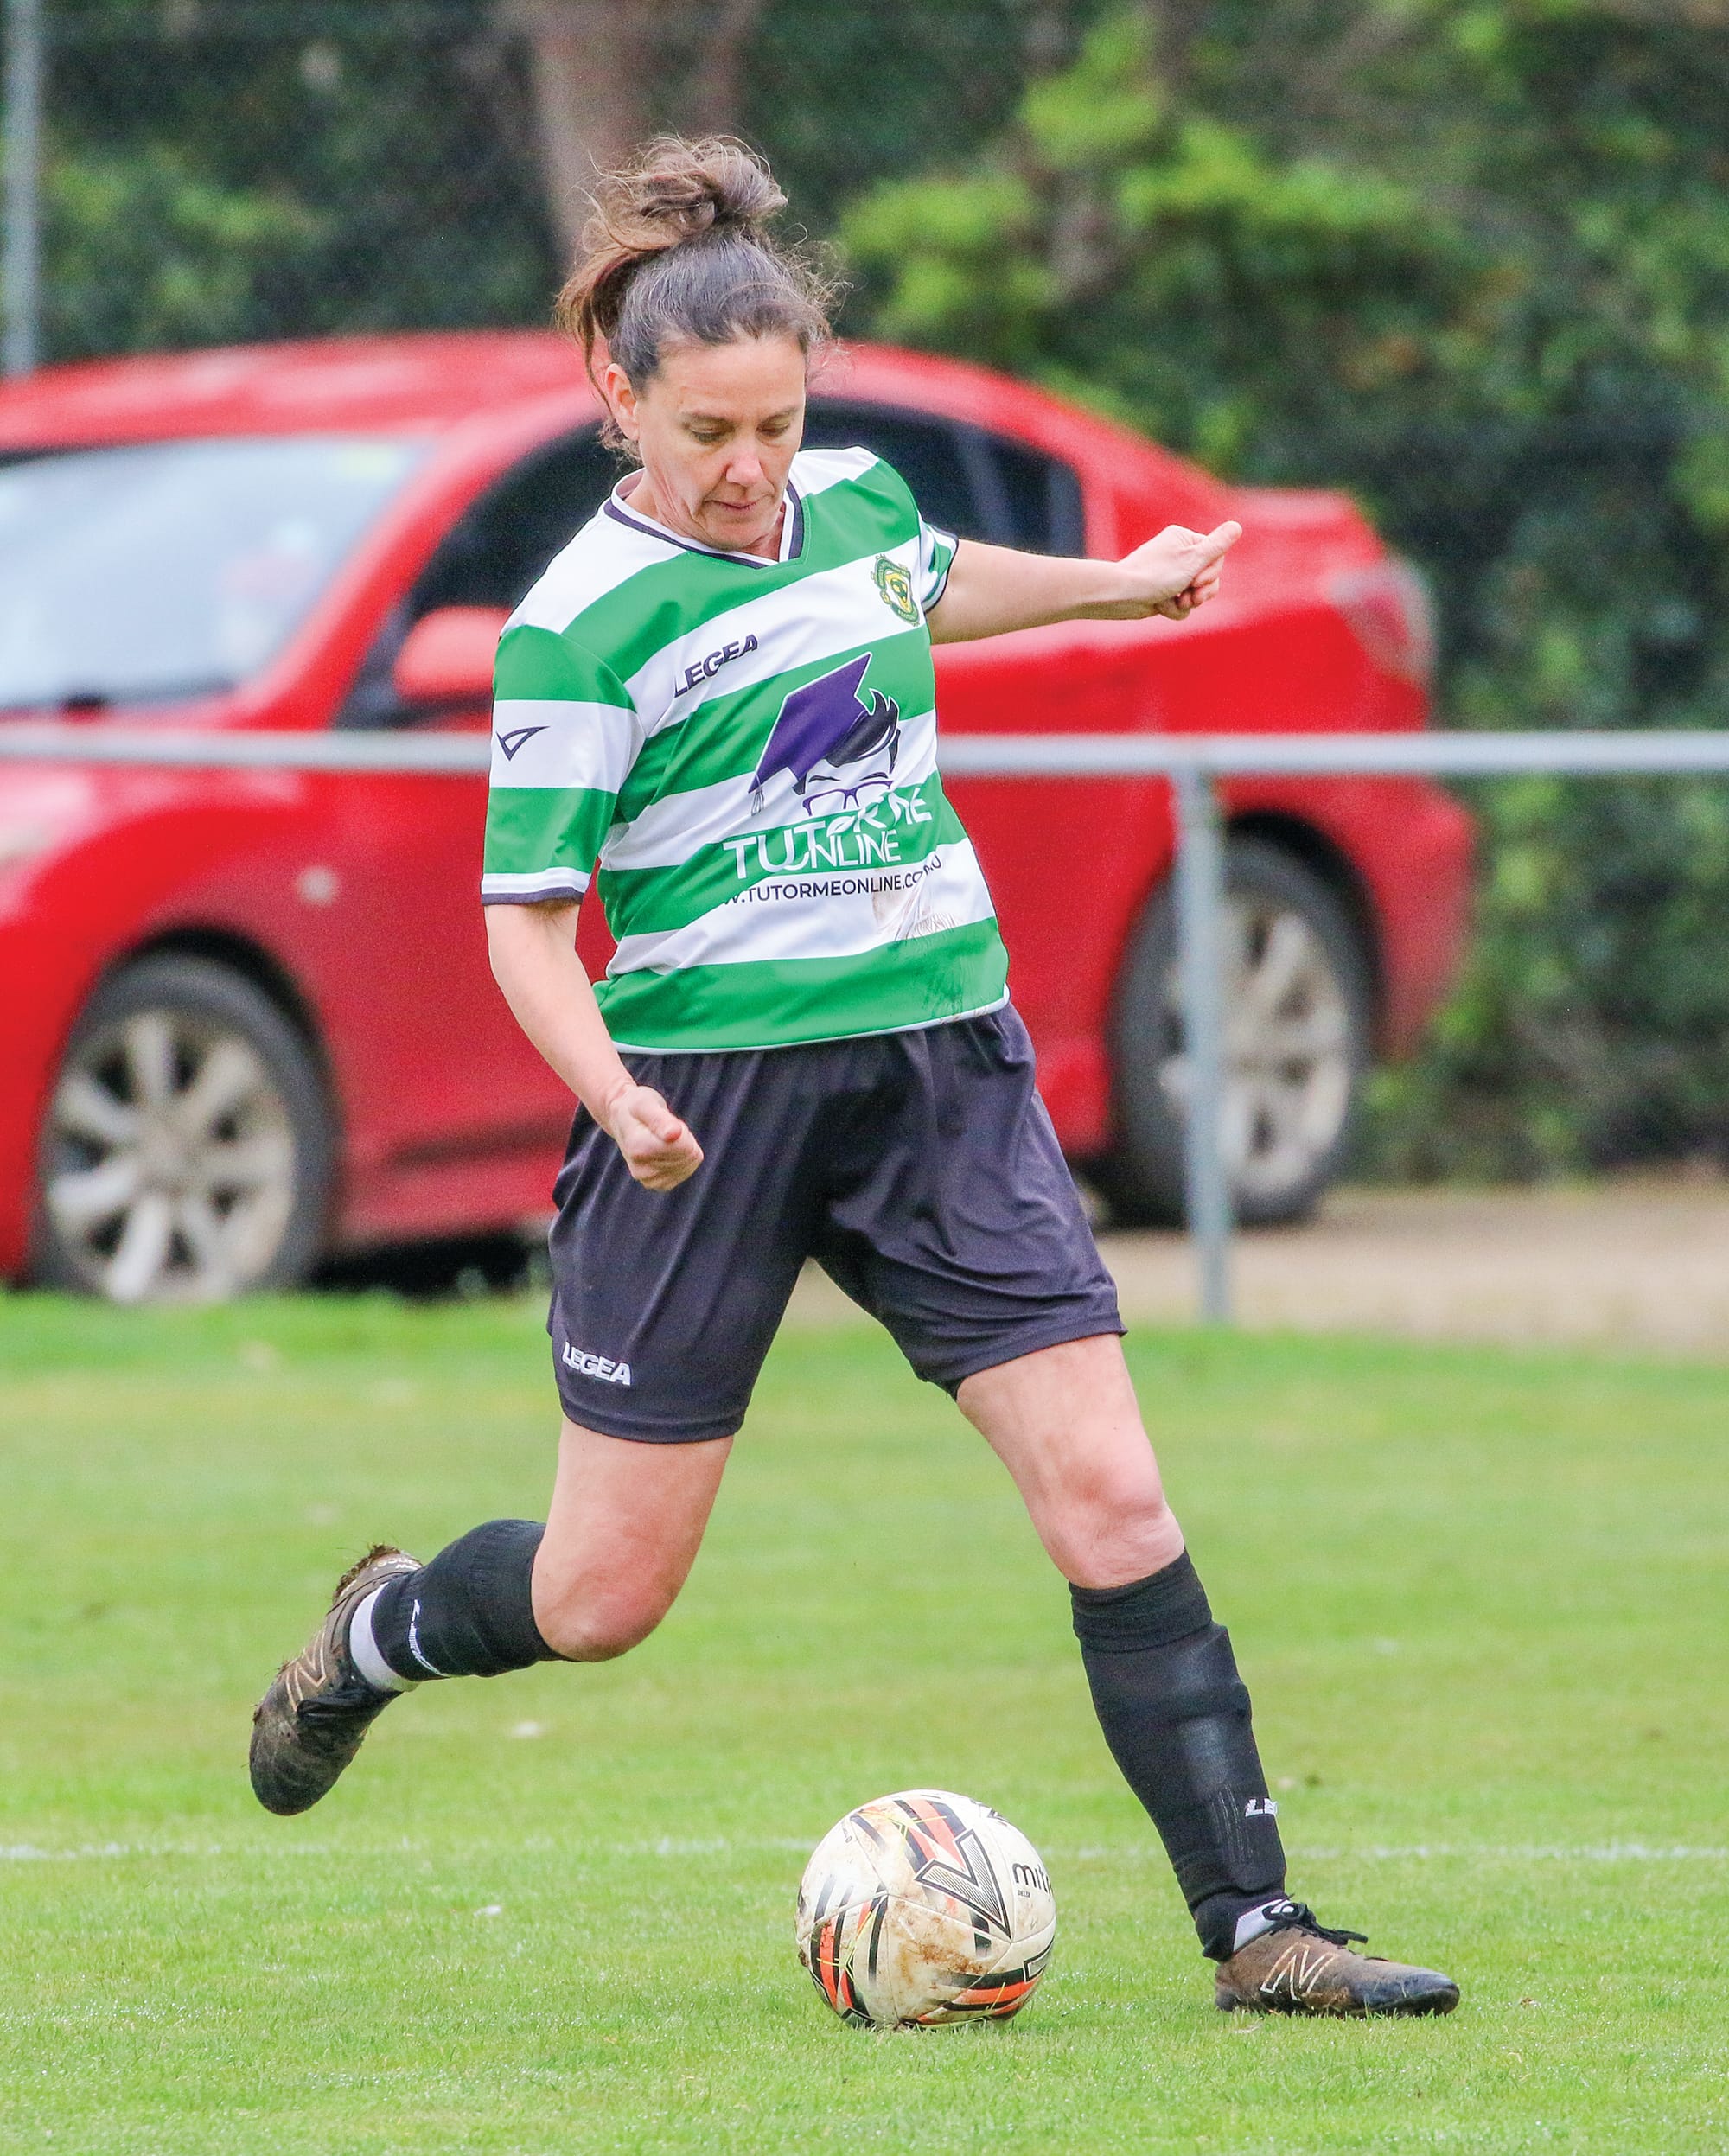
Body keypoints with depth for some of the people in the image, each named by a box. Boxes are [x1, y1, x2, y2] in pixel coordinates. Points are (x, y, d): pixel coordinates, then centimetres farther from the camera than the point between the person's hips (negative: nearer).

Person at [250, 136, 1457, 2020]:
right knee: (603, 1599, 3)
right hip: (713, 1092, -4)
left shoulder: (858, 501, 6)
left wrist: (1122, 584, 40)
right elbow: (526, 918, -11)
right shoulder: (581, 627, -12)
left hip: (939, 1066, 5)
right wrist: (612, 1096, -27)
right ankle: (378, 1632, 37)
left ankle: (1253, 1929, -7)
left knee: (1110, 1502, -9)